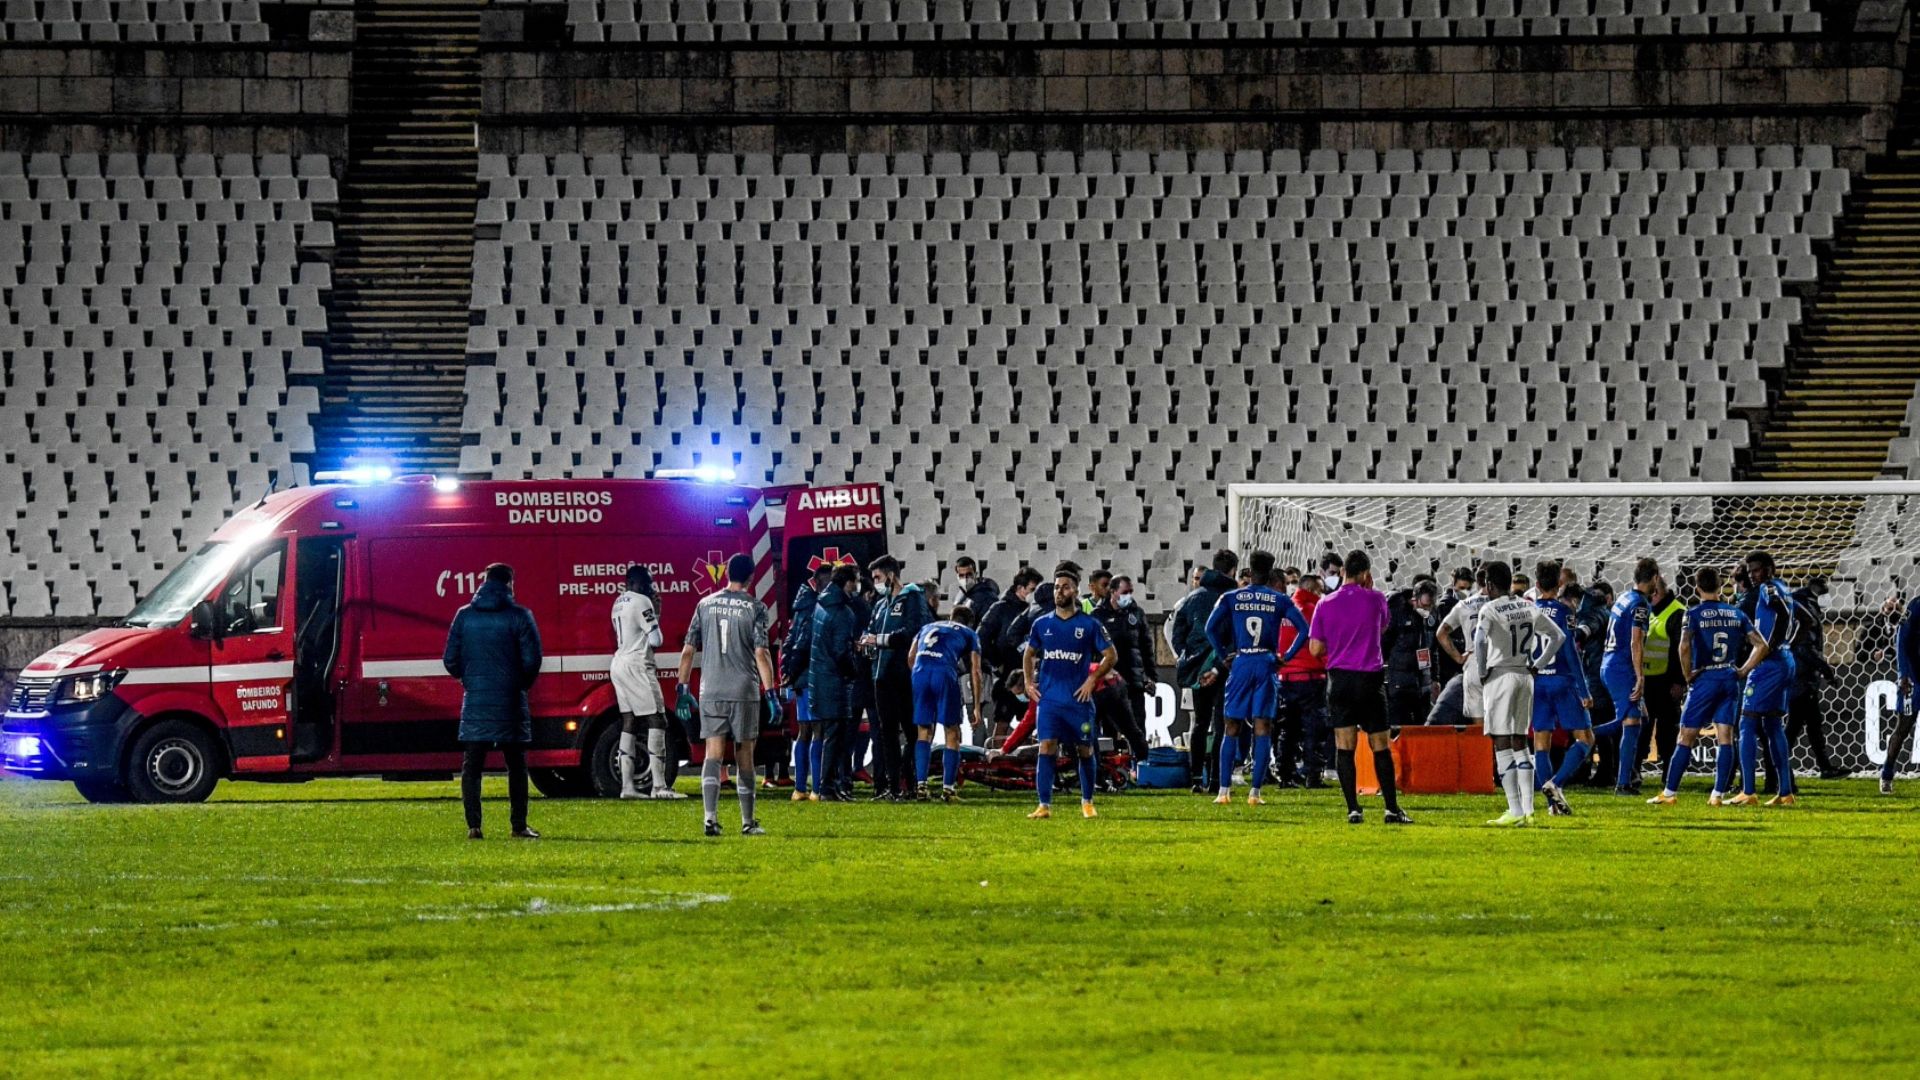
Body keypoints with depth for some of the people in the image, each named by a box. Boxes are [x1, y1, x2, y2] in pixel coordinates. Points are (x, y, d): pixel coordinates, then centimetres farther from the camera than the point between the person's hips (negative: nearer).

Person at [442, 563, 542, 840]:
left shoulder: (464, 616, 3)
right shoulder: (519, 617, -5)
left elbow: (450, 660, 3)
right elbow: (532, 660, -8)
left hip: (475, 701, 2)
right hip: (510, 702, -2)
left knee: (472, 766, 5)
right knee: (516, 765, 7)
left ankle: (473, 825, -3)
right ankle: (519, 825, 6)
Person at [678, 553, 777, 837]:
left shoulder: (705, 604, 7)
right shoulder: (755, 609, -4)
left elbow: (688, 650, 7)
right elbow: (761, 654, -11)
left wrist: (683, 687, 15)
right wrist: (770, 693, -10)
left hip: (710, 693, 2)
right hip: (745, 692, -2)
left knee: (713, 754, -1)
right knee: (744, 755, 6)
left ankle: (710, 816, -16)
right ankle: (748, 822, 12)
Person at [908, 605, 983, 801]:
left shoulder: (927, 628, 34)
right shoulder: (969, 634, 24)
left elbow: (910, 658, 22)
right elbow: (975, 672, 16)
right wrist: (977, 706, 17)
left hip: (920, 672, 3)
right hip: (945, 673, -3)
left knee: (924, 731, 13)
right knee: (952, 733, 8)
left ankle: (920, 784, 3)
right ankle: (947, 788, 4)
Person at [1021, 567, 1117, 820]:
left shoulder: (1089, 625, -1)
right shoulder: (1042, 624, 7)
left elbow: (1110, 655, 4)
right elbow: (1029, 654, 21)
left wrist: (1092, 679, -6)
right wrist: (1028, 682, 8)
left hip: (1078, 699, -1)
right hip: (1048, 699, 1)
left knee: (1085, 750, 6)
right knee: (1046, 747, -10)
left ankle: (1087, 802, 22)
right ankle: (1044, 805, -11)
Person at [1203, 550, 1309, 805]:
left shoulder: (1231, 598, 4)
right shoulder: (1279, 601, 3)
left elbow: (1211, 627, -5)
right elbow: (1303, 629, -4)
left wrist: (1223, 657, 3)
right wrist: (1286, 657, 2)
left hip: (1240, 663, 0)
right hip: (1267, 665, 0)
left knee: (1231, 729, 8)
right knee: (1262, 731, 1)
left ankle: (1224, 791, 3)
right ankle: (1255, 792, -4)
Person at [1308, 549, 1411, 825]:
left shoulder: (1325, 605, 0)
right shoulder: (1375, 599, -3)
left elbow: (1315, 648, 0)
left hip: (1339, 678, 1)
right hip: (1369, 679, -1)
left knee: (1344, 746, 2)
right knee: (1380, 746, 5)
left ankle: (1353, 809, -4)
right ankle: (1392, 809, 4)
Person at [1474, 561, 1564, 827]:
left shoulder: (1490, 610, -10)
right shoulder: (1529, 607, 9)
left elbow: (1480, 641, -25)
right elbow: (1558, 636, 15)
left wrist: (1482, 673, -11)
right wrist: (1537, 665, 14)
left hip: (1500, 676, -6)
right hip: (1525, 676, 6)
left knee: (1502, 744, -5)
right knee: (1521, 742, 14)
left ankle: (1515, 811, -11)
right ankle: (1528, 810, 12)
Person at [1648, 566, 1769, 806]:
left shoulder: (1694, 614, -6)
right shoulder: (1736, 614, 7)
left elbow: (1684, 646, -22)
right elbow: (1761, 646, 3)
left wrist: (1687, 676, -9)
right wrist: (1743, 671, 8)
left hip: (1704, 678, -4)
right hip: (1730, 679, 4)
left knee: (1687, 738, 2)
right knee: (1724, 737, 4)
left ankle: (1669, 793, 4)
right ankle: (1718, 794, 1)